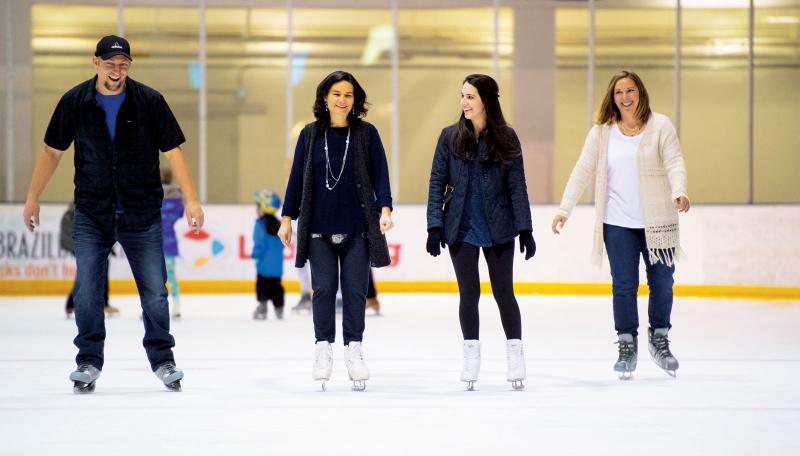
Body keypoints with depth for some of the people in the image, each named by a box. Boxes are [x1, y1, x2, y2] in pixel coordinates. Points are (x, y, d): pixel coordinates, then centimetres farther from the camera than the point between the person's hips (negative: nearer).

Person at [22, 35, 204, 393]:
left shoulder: (150, 102, -4)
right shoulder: (74, 102, -1)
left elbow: (172, 151, -2)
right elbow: (52, 151, 8)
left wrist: (191, 200, -8)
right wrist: (32, 198, 6)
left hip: (142, 215, -1)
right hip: (91, 215, 1)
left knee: (154, 292, 1)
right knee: (86, 292, -5)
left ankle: (163, 361, 16)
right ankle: (89, 362, 8)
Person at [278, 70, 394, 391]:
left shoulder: (366, 134, 4)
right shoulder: (310, 134, 6)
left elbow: (380, 175, 1)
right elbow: (297, 177, 9)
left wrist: (384, 208, -12)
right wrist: (287, 217, 7)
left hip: (357, 226, 0)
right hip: (319, 227, 1)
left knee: (355, 290, 0)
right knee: (323, 288, -3)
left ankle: (354, 349, 10)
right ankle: (323, 348, 5)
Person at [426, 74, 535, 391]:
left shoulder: (506, 138, -1)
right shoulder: (450, 137, 1)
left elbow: (517, 186, 0)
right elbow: (437, 183, 2)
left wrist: (525, 229, -4)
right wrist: (435, 226, -4)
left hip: (498, 229, -1)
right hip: (461, 228, 1)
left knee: (504, 291, 3)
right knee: (469, 293, 4)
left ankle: (515, 355, 13)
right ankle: (471, 357, 15)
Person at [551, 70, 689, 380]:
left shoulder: (660, 126, -1)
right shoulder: (602, 132, 4)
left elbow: (674, 162, -10)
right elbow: (583, 170, 2)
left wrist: (679, 193, -29)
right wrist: (564, 209, -7)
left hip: (657, 221, -1)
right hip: (618, 223, 1)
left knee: (662, 283, 7)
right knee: (624, 285, 0)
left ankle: (659, 339, 26)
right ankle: (627, 345, 11)